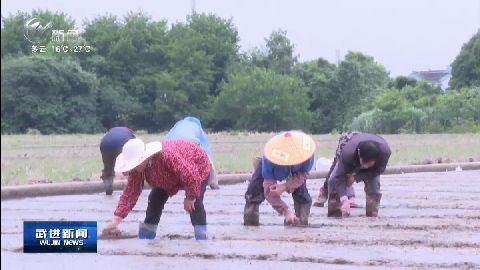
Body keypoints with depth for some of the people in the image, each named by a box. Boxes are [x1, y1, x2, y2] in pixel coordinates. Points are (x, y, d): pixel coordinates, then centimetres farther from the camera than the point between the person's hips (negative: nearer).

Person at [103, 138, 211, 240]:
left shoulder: (167, 154, -47)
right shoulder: (136, 169, -23)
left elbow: (191, 176, -41)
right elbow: (130, 193, -21)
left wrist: (190, 197, -27)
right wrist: (116, 221, -27)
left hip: (197, 169, -6)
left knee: (195, 203, -23)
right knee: (155, 200, -3)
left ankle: (201, 239, -17)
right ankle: (145, 237, 9)